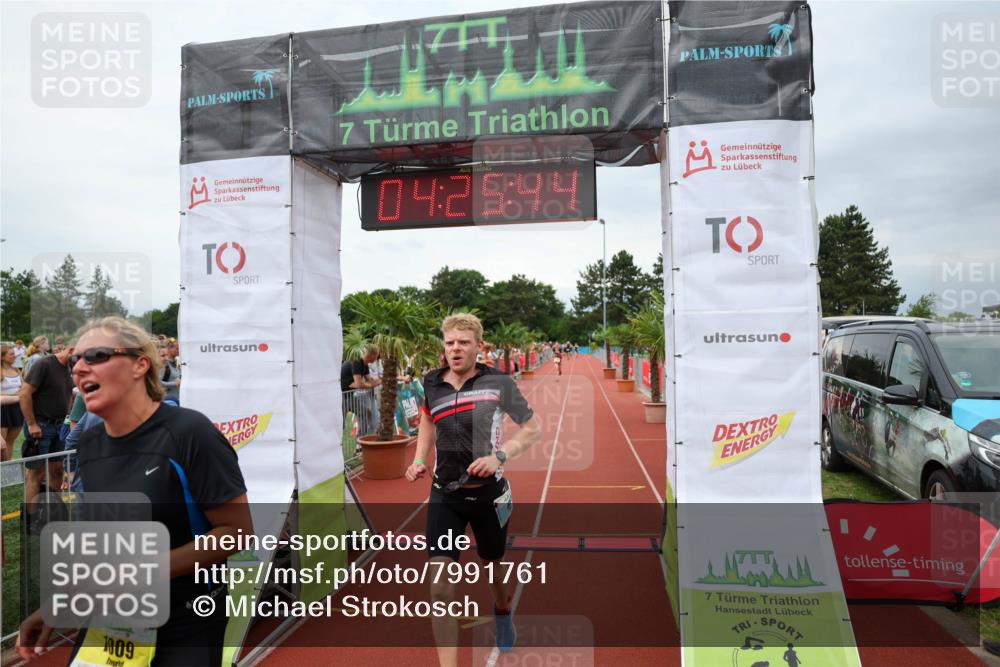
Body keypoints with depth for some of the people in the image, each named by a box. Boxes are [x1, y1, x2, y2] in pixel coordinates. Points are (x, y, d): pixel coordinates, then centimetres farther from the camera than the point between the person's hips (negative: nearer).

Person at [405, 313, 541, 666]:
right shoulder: (431, 383, -2)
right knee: (440, 586, -10)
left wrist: (499, 455, -19)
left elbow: (533, 428, -4)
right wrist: (419, 459, 7)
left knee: (493, 566, 23)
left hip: (488, 492, -1)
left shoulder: (498, 382, -12)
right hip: (445, 495, 2)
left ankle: (503, 611, 58)